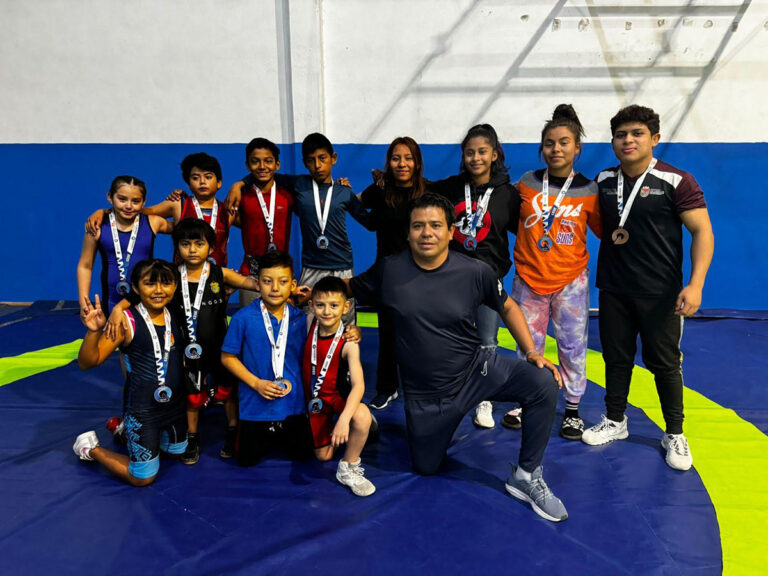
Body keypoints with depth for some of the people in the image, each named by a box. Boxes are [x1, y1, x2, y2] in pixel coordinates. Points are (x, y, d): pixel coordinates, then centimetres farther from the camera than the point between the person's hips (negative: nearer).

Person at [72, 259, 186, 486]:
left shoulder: (175, 315, -4)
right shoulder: (126, 321, -20)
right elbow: (87, 362, -19)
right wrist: (93, 331, -39)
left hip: (175, 404, 6)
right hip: (142, 407, -6)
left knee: (178, 451, 28)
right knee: (143, 478, 7)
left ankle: (124, 430, 46)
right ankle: (91, 448, 29)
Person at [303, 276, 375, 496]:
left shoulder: (348, 344, -27)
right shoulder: (309, 327, -15)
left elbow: (358, 385, -35)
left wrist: (344, 419, -47)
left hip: (338, 395, -3)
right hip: (313, 398, 3)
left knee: (362, 417, -37)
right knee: (323, 456, 11)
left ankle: (348, 469, -12)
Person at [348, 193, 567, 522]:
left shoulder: (475, 272, -12)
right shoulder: (389, 270, -11)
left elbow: (507, 308, 3)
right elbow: (351, 289, 7)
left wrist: (532, 354, -6)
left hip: (477, 370, 0)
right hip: (424, 394, 1)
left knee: (543, 383, -24)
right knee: (425, 469, 13)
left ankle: (526, 476, -4)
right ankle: (438, 425, 45)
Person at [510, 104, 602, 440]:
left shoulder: (588, 191, -2)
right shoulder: (527, 183, 1)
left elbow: (603, 231, 4)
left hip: (570, 280, -1)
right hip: (528, 278, 1)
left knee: (573, 346, 5)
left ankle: (572, 409, 21)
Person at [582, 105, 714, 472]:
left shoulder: (676, 182, -10)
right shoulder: (603, 181, 4)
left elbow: (702, 231, -13)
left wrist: (696, 284, -22)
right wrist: (611, 235, 1)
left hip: (660, 292, -4)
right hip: (613, 289, 4)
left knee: (665, 363, 5)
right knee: (616, 357, 13)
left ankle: (674, 435, 21)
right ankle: (615, 422, 31)